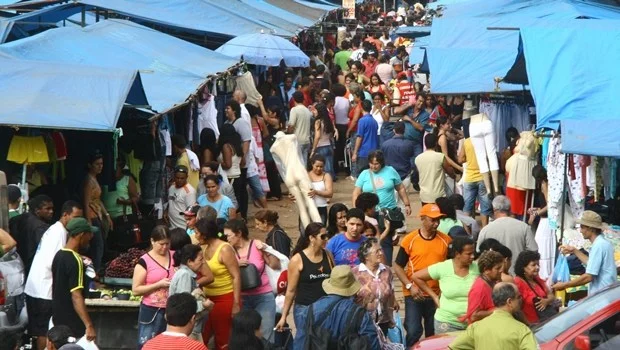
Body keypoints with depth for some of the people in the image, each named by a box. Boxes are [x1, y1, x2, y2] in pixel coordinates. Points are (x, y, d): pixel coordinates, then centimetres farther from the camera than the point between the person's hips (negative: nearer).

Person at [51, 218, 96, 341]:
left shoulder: (59, 255, 6)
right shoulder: (75, 260, -21)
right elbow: (76, 297, -27)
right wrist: (89, 325, -30)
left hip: (58, 319, 9)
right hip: (72, 324, -9)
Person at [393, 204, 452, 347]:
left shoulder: (446, 240, 1)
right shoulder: (409, 240, -7)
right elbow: (398, 266, -2)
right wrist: (409, 286, -13)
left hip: (437, 294, 3)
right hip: (415, 294, -3)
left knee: (433, 333, 13)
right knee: (413, 331, -7)